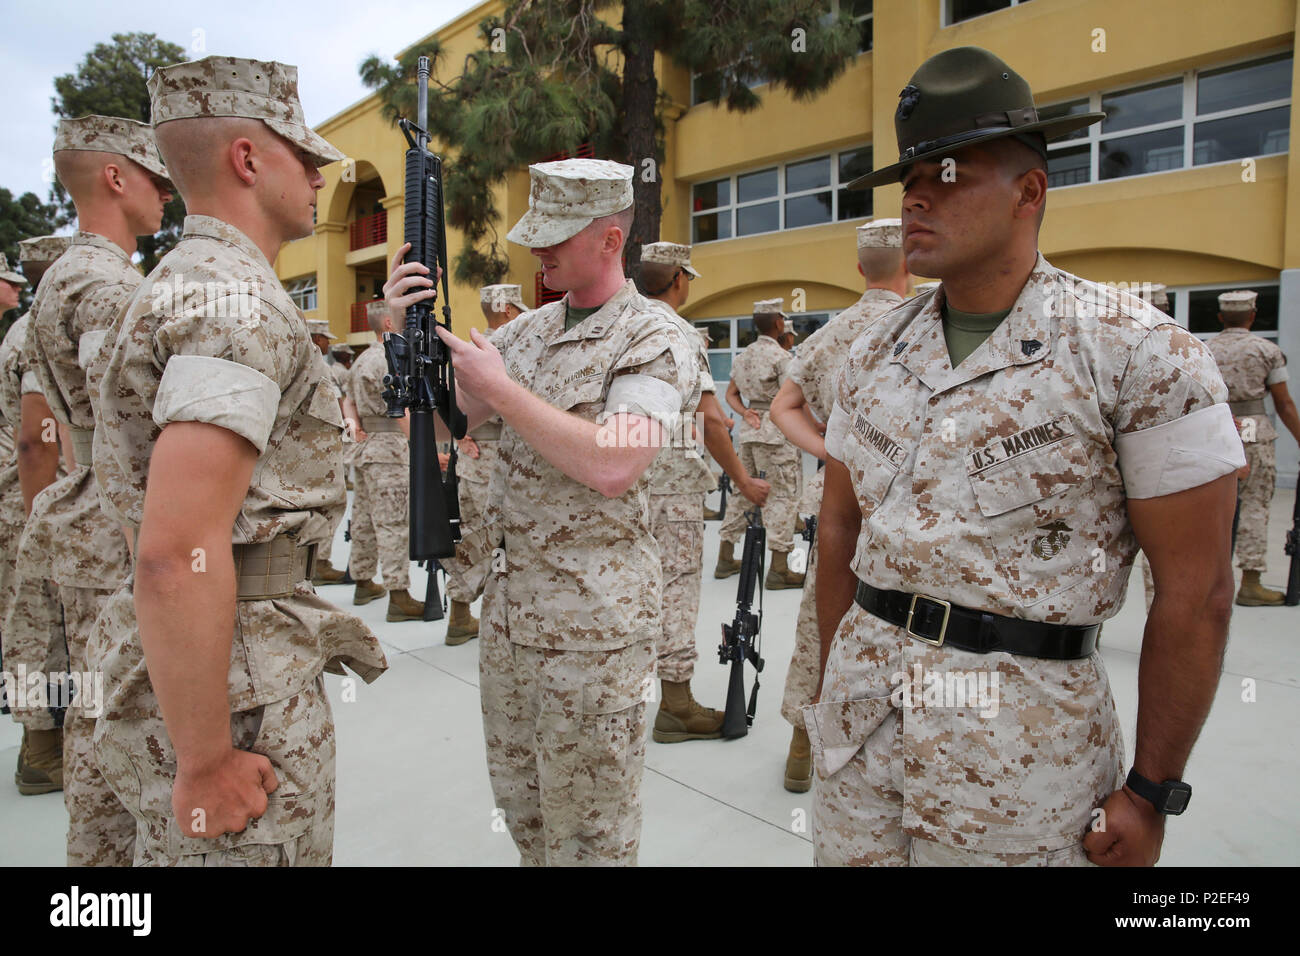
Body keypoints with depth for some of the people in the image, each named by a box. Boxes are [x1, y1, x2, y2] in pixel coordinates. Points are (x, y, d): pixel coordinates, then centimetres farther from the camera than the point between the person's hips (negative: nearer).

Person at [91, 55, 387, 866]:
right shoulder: (239, 304, -20)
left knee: (178, 849, 23)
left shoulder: (184, 283, 14)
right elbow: (180, 552, -29)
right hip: (238, 687, -10)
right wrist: (204, 763, -22)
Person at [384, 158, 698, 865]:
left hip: (592, 619, -7)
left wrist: (501, 388, -21)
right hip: (507, 602, 7)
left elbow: (612, 466, -26)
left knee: (586, 830, 10)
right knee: (518, 803, 22)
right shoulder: (526, 331, 10)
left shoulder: (653, 342, -11)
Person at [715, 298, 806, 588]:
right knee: (783, 494, -4)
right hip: (775, 432, -8)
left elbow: (731, 393, 16)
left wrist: (746, 412, 2)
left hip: (749, 429, 8)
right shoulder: (781, 356, -11)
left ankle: (726, 559, 19)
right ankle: (778, 570, -5)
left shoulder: (743, 355, 13)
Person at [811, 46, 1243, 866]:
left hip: (1020, 736, -4)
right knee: (844, 850, 16)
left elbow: (1196, 590, -9)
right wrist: (833, 681, 11)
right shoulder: (876, 353, 5)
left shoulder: (1138, 353, -9)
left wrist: (1152, 790, -7)